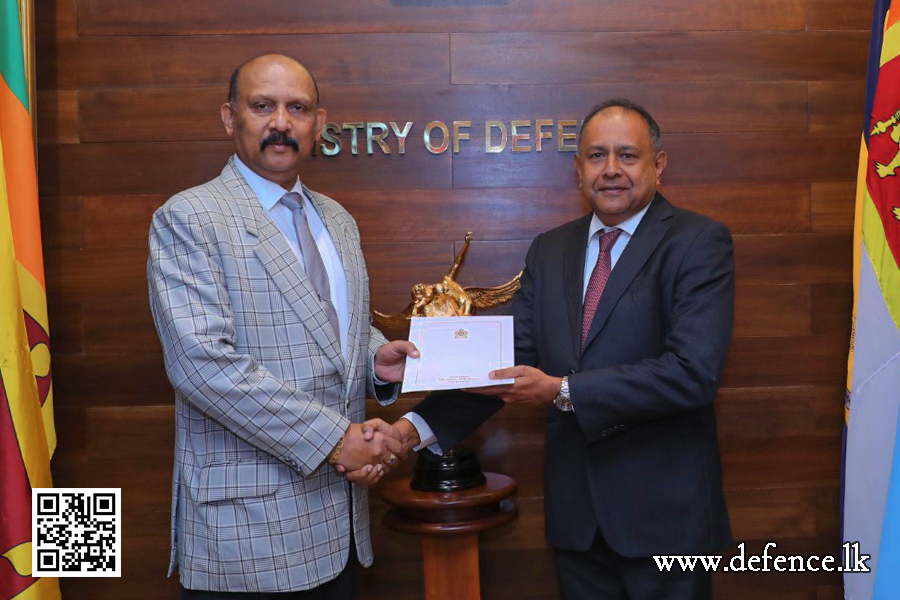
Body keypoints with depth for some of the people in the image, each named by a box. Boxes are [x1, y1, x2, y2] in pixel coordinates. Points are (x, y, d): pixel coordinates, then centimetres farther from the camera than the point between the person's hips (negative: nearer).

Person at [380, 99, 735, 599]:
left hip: (664, 508, -4)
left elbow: (694, 371, -20)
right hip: (576, 509, 4)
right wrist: (416, 426, -11)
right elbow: (512, 358, 2)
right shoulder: (550, 251, 7)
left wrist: (562, 391, -23)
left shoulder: (700, 242, -8)